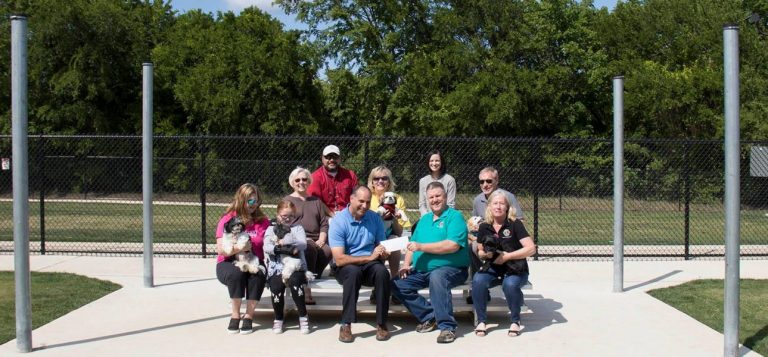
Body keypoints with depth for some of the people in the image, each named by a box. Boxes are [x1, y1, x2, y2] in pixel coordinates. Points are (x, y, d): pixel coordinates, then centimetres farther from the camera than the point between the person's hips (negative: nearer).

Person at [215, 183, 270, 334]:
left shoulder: (263, 221, 7)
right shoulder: (228, 219, -2)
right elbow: (220, 249, -10)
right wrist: (237, 248, -29)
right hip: (229, 264, -2)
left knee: (259, 274, -33)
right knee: (236, 273, -36)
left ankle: (249, 316, -21)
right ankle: (235, 315, -20)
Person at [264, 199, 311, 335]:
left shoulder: (297, 228, 18)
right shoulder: (271, 229, 19)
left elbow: (303, 244, -2)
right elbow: (266, 247, 0)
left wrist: (285, 242, -12)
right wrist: (282, 249, -15)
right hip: (277, 267, 1)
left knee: (294, 281, -32)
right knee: (276, 285, -28)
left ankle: (303, 317, -19)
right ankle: (278, 319, -6)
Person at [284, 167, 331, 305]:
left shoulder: (316, 201, 26)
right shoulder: (287, 201, 14)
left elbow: (324, 223, 18)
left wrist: (321, 239, -3)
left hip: (316, 241, 4)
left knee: (328, 251, -32)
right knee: (310, 249, -38)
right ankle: (306, 289, -36)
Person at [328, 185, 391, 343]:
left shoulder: (375, 219, 3)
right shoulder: (338, 221, -11)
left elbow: (381, 247, 7)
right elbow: (339, 259, -19)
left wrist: (383, 253, -19)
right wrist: (369, 257, -25)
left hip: (370, 266, 3)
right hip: (346, 268, -3)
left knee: (382, 271, -31)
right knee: (353, 271, -37)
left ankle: (381, 324, -19)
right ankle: (346, 325, -26)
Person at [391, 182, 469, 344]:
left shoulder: (455, 217, -4)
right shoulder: (424, 219, 20)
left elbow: (453, 246, -19)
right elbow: (413, 244, 19)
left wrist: (421, 247, -18)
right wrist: (406, 264, -1)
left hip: (451, 268, -7)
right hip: (421, 270, 7)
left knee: (437, 278, -38)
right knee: (398, 284, -9)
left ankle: (447, 326, -28)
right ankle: (429, 316, -1)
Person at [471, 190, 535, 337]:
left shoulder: (515, 224, -6)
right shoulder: (484, 227, 6)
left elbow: (531, 248, -14)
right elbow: (480, 251, 18)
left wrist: (506, 256, -17)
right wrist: (484, 254, -7)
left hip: (515, 269, -3)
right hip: (493, 269, 3)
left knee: (510, 284, -37)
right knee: (477, 280, -29)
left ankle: (515, 321, -10)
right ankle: (481, 321, -11)